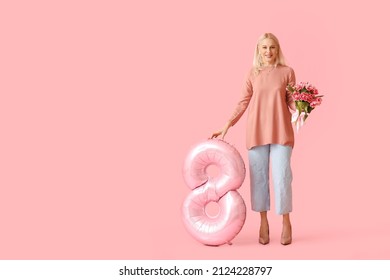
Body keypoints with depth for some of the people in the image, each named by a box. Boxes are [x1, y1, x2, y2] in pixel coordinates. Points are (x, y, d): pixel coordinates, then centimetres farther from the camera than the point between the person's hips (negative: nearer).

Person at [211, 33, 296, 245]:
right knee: (259, 177, 4)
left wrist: (299, 109, -14)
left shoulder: (287, 72, 4)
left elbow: (291, 101, 8)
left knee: (282, 176, -3)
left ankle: (286, 223, 10)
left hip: (281, 131, -1)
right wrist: (226, 127, 3)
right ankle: (263, 223, 15)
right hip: (257, 131, 1)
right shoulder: (252, 74, 7)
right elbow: (243, 103, 7)